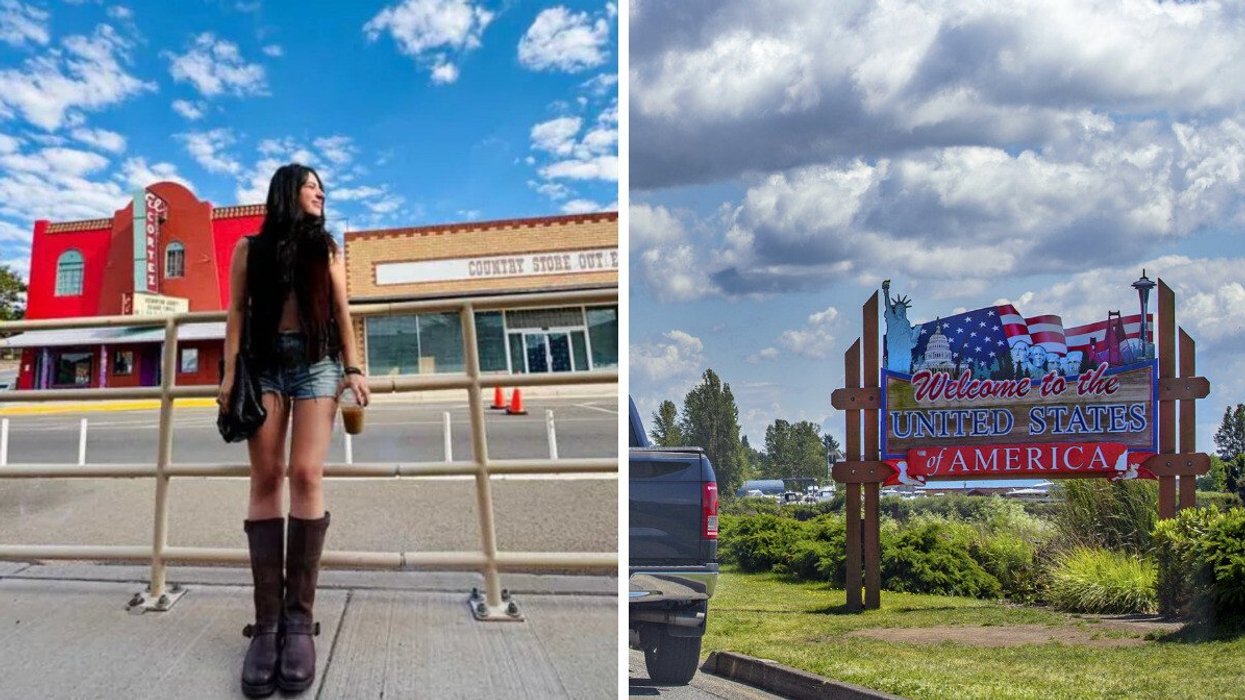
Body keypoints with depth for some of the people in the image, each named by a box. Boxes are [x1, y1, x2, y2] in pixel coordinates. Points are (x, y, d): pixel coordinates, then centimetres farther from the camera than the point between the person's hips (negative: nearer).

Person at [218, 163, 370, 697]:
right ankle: (267, 621, -10)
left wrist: (353, 368, 0)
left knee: (306, 476, -14)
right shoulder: (250, 247, 11)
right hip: (264, 364, 0)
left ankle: (299, 618, -14)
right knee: (266, 479, -8)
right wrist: (230, 373, -4)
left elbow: (341, 311, 11)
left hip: (316, 363, 0)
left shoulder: (326, 247, 15)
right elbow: (237, 312, 6)